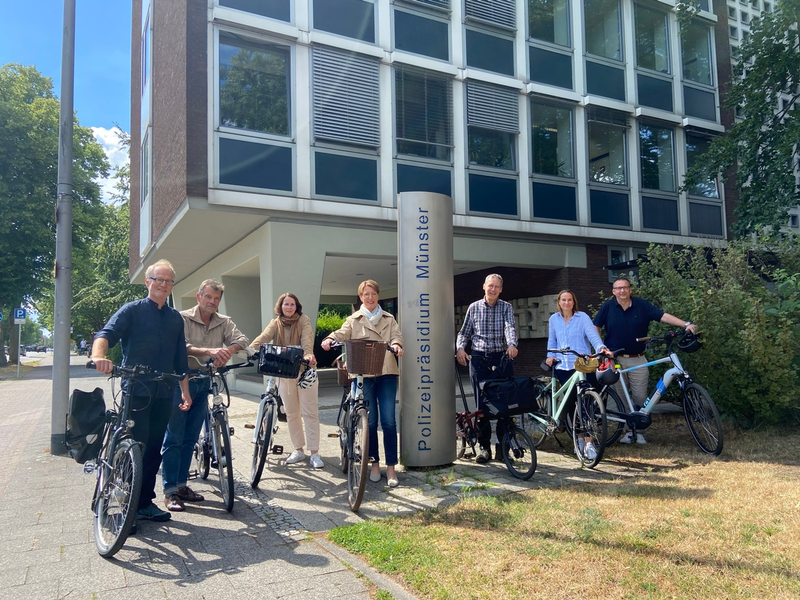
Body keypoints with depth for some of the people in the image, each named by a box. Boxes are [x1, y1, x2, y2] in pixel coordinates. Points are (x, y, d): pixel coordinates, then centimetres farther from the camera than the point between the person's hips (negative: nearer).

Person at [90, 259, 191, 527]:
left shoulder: (175, 318, 14)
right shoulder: (132, 310, 0)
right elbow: (107, 333, -17)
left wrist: (185, 391, 13)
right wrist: (99, 355, -38)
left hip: (164, 394, 5)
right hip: (135, 391, -4)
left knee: (154, 450, 9)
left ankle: (145, 503, 20)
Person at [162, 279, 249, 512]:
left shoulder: (224, 322, 4)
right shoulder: (182, 319, -9)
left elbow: (242, 340, -10)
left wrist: (227, 351, -31)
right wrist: (208, 351, -38)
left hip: (203, 383, 5)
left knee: (191, 438, 12)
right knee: (174, 437, -1)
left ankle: (181, 484, 23)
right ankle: (169, 490, 6)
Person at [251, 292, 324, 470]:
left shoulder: (303, 320, -2)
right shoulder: (275, 323, 6)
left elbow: (307, 340, -18)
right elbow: (263, 337, -11)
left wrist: (308, 355, -38)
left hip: (305, 370, -3)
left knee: (310, 413, -2)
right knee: (291, 413, 9)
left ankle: (314, 453, 1)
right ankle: (298, 450, 21)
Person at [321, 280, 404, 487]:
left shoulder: (388, 319, 17)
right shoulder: (354, 320, 14)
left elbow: (396, 335, 2)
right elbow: (342, 333, -3)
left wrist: (397, 345, -21)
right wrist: (330, 339, -25)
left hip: (387, 372, 0)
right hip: (363, 374, 0)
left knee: (388, 420, -4)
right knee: (370, 421, 3)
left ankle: (391, 467, 4)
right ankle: (375, 464, 18)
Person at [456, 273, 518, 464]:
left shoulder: (506, 307, 5)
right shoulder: (474, 307, 9)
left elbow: (510, 327, -12)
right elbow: (464, 332, 12)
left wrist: (512, 344, -32)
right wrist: (460, 348, -8)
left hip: (502, 359, -1)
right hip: (479, 360, 1)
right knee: (481, 404, 2)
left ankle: (503, 446, 15)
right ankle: (484, 447, 11)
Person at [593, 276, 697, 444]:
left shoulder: (642, 305, 0)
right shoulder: (608, 307, -1)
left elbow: (663, 316, -7)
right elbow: (595, 328, 1)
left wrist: (686, 324, -19)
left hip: (638, 360, 1)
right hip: (615, 359, 0)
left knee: (640, 397, 2)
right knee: (620, 398, 4)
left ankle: (638, 431, 16)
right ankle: (625, 430, 17)